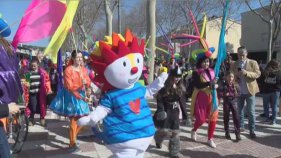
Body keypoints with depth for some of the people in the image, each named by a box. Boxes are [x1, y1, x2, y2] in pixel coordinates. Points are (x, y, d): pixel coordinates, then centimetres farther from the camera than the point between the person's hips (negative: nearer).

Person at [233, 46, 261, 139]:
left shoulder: (253, 63, -2)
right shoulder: (234, 64, 7)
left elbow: (258, 74, -9)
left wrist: (246, 73, -23)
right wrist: (236, 75, -13)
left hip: (250, 91, -3)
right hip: (239, 91, 3)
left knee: (251, 111, -2)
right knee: (239, 110, 12)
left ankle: (252, 130, 6)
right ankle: (240, 126, 26)